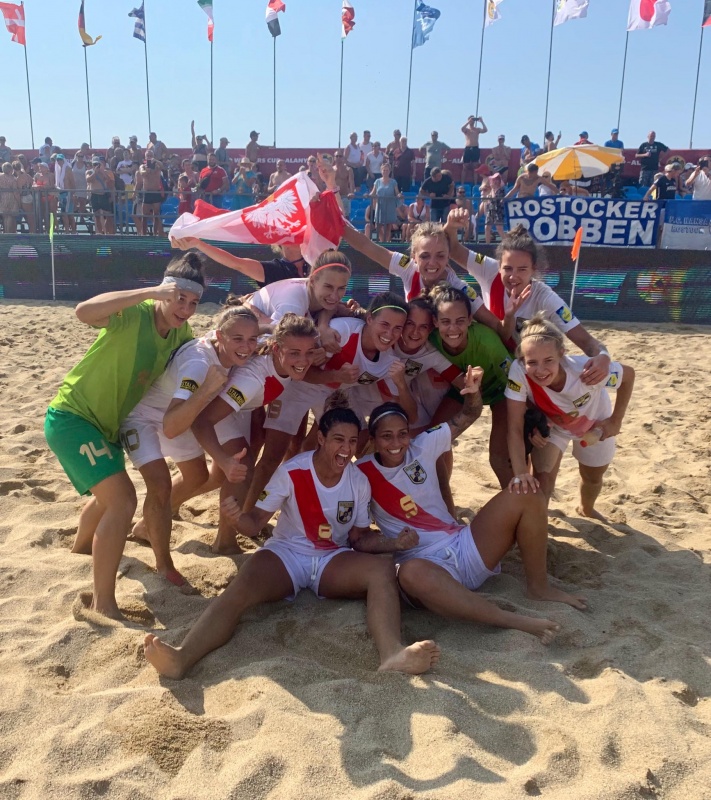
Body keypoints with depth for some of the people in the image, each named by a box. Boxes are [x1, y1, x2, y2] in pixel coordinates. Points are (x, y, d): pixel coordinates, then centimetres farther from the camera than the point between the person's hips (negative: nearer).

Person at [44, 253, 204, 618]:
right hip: (71, 415, -9)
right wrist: (150, 292, -43)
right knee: (122, 498, -22)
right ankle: (103, 604, -11)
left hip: (106, 424, 9)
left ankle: (81, 548, 63)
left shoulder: (181, 333, -2)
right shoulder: (133, 314, -24)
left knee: (110, 495, 30)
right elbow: (84, 311, -42)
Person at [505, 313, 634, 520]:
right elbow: (515, 428, -37)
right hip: (551, 424, -1)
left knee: (593, 477, 22)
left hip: (594, 424, 1)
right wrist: (520, 472, -47)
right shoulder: (519, 372, -43)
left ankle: (586, 509, 56)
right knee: (543, 475, -20)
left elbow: (628, 374, -23)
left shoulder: (585, 370, -45)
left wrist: (615, 421, -16)